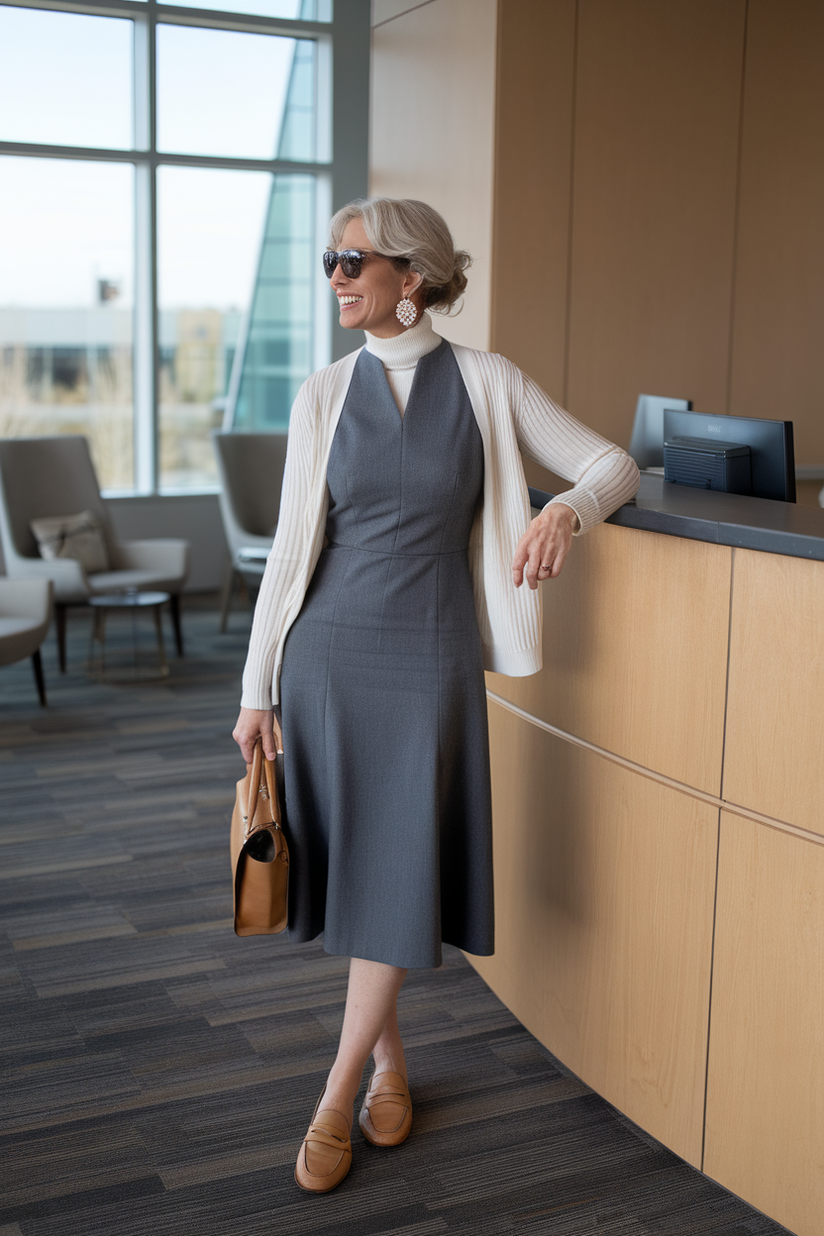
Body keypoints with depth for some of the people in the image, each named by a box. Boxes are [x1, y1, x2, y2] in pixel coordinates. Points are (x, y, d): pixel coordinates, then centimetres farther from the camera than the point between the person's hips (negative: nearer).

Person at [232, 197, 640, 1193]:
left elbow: (615, 466, 2)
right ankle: (389, 1062, 29)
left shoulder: (487, 384, 0)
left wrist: (567, 509, -21)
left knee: (396, 873, -2)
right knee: (347, 862, 8)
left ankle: (334, 1103, 13)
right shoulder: (325, 395, 4)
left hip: (431, 656, -1)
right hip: (330, 651, 2)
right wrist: (257, 686, 1)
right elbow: (293, 543, 3)